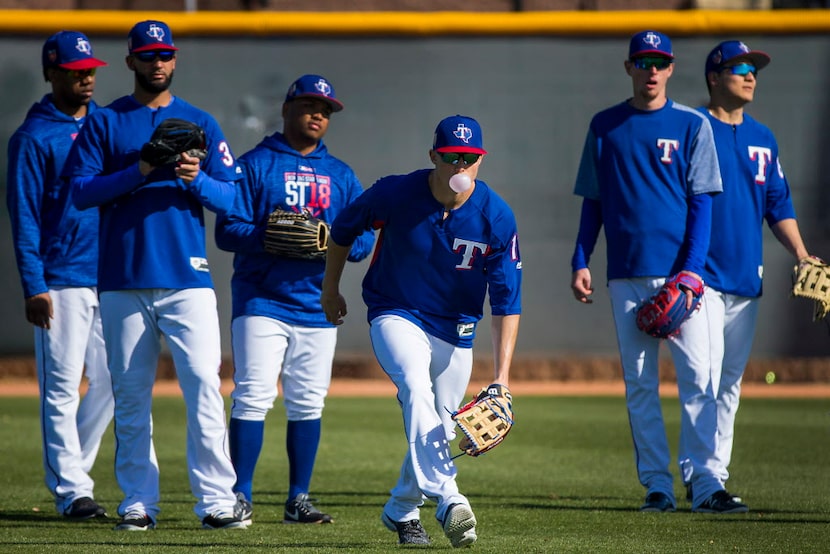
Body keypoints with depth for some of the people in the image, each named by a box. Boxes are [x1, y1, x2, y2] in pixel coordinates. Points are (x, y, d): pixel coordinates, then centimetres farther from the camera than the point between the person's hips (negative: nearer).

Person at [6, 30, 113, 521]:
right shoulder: (34, 138, -3)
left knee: (112, 380, 6)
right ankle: (71, 490, 1)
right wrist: (33, 286, -13)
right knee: (62, 387, -3)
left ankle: (70, 466, 21)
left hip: (111, 276, 6)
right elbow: (24, 216, -6)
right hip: (62, 280, -5)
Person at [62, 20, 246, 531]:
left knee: (204, 384, -11)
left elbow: (231, 197, 7)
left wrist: (196, 179, -13)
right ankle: (138, 503, 9)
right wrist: (138, 172, -13)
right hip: (123, 280, 0)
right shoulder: (104, 124, 10)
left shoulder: (200, 123, 13)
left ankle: (217, 501, -11)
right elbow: (81, 190, -1)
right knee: (131, 394, 2)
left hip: (188, 279, 0)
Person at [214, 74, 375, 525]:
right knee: (253, 397, -11)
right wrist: (272, 237, -21)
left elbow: (364, 240, 9)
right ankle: (240, 497, -7)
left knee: (308, 403, 5)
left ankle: (298, 500, 12)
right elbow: (227, 230, -5)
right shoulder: (254, 165, 3)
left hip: (317, 305, 4)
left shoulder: (341, 175, 16)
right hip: (261, 300, -4)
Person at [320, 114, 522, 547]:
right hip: (395, 316, -3)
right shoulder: (395, 194, -18)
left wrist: (502, 375, -22)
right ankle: (448, 500, -44)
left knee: (439, 427, 7)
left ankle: (401, 511, 33)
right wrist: (330, 289, 14)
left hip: (455, 331, 3)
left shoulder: (497, 218, -16)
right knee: (416, 388, -30)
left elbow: (507, 301, -15)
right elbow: (343, 228, 3)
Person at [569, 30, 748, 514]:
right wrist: (580, 262, 4)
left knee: (697, 377, -9)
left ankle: (706, 484, -10)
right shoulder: (605, 126, 11)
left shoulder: (692, 125, 4)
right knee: (639, 383, 2)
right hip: (627, 275, 2)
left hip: (679, 273, -2)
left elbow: (702, 203, 0)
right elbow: (593, 200, 14)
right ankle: (657, 486, 6)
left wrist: (691, 271, -10)